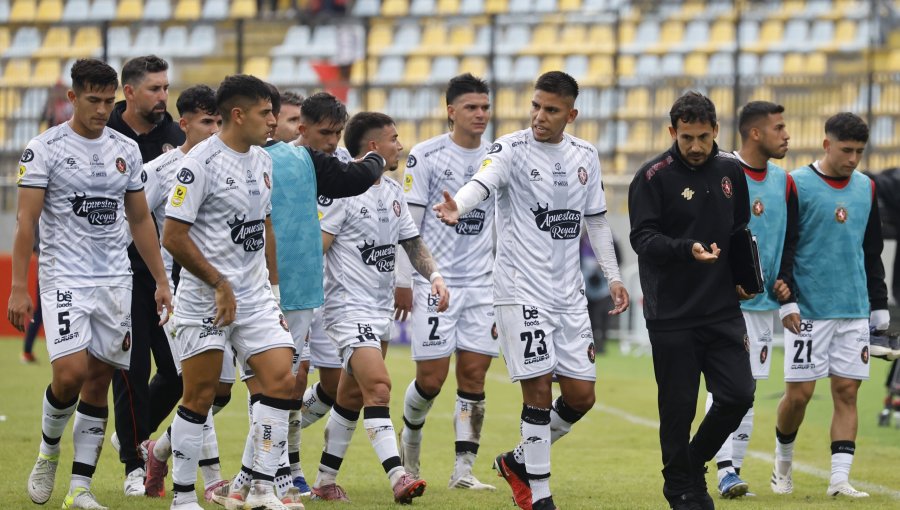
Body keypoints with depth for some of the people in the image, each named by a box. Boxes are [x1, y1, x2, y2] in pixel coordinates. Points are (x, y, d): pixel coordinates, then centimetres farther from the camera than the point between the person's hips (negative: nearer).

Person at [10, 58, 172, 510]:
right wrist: (17, 289, -13)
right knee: (70, 373, -18)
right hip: (64, 280, -4)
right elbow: (26, 222, -7)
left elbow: (140, 220, 17)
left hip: (115, 281, 4)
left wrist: (161, 281, 13)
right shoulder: (45, 149, -5)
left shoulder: (126, 150, 9)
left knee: (99, 383, 2)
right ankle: (48, 451, 11)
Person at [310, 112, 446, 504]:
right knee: (378, 386, -21)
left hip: (380, 309, 9)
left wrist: (434, 276, 0)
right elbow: (315, 249, -14)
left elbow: (412, 243, 19)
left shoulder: (393, 193, 13)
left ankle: (325, 482, 22)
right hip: (348, 306, -9)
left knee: (351, 398, 13)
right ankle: (397, 478, -29)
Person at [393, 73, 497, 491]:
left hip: (481, 284, 4)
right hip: (433, 282, -4)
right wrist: (403, 281, -6)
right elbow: (408, 222, -3)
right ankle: (410, 435, 26)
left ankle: (464, 469, 2)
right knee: (431, 379, -4)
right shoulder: (426, 156, -4)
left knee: (474, 375, -1)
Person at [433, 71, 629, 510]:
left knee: (580, 394, 4)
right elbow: (483, 182, -29)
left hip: (569, 293, 6)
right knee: (538, 388, -10)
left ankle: (519, 462, 26)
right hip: (521, 289, -6)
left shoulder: (585, 156, 9)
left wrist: (613, 277, 17)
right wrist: (457, 207, -50)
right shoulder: (512, 149, -8)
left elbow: (596, 221, 20)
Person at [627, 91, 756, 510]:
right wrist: (688, 250, -29)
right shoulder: (652, 177, -7)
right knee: (678, 405, 0)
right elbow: (643, 238, -14)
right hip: (672, 315, -4)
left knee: (738, 394, -3)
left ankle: (694, 462, 21)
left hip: (723, 310, 4)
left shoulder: (731, 171, 9)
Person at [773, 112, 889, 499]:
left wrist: (879, 306, 15)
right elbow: (780, 249, -6)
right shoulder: (796, 186, -5)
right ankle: (783, 460, 22)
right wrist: (785, 301, -13)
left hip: (854, 310, 4)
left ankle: (839, 478, -1)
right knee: (799, 393, -3)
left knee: (847, 392, -1)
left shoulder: (865, 188, 11)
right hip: (807, 311, -4)